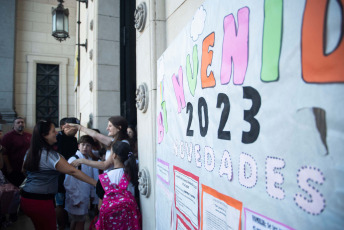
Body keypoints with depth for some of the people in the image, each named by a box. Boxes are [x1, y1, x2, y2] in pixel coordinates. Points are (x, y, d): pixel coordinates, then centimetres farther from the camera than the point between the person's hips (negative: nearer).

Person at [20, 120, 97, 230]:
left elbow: (24, 170, 21)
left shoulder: (30, 152, 5)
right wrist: (95, 182, -23)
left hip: (25, 198, 9)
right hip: (41, 201, -9)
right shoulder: (50, 155, -21)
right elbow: (73, 171, -24)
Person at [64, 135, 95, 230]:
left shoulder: (89, 160, 4)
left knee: (76, 221, 21)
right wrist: (76, 199, -16)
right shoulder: (73, 160, -18)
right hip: (76, 200, -6)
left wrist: (92, 193, 10)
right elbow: (69, 183, -19)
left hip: (85, 198, 6)